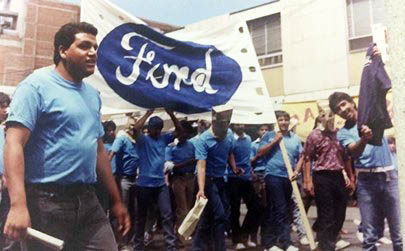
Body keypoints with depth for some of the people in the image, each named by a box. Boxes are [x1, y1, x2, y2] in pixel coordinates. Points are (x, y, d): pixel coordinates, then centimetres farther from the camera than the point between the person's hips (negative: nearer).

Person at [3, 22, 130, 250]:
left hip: (88, 200, 7)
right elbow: (14, 143, -16)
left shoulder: (93, 94, 14)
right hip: (48, 201, -6)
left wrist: (116, 200, 18)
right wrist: (18, 204, -28)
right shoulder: (37, 85, -7)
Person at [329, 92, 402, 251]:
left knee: (398, 227, 4)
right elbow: (354, 152, -13)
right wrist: (364, 138, -33)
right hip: (366, 180, 0)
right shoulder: (343, 133, 4)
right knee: (369, 231, 3)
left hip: (388, 175, 1)